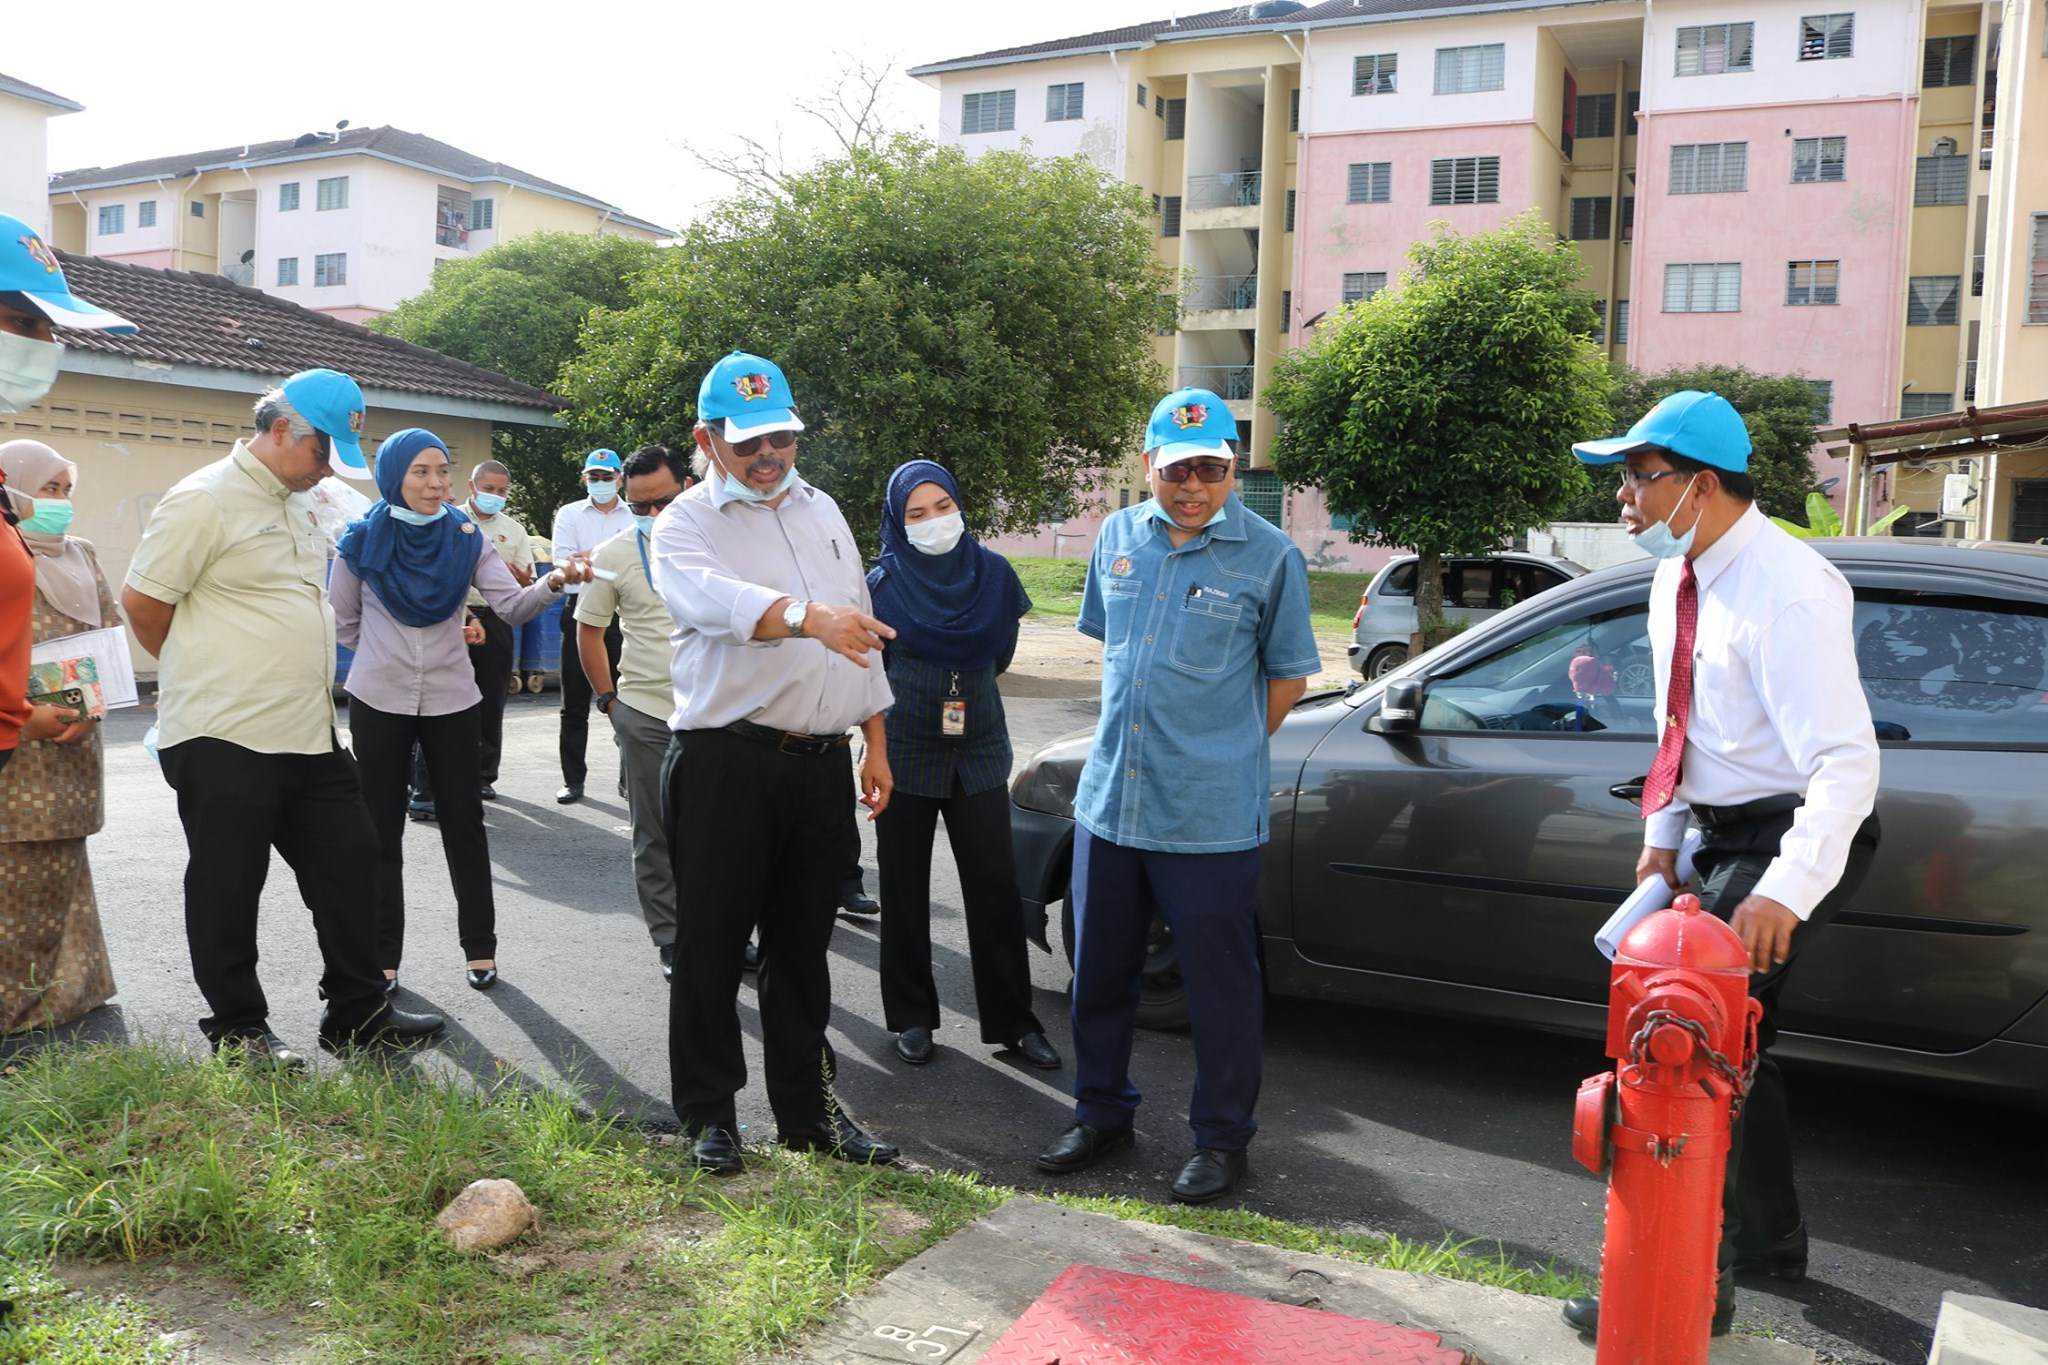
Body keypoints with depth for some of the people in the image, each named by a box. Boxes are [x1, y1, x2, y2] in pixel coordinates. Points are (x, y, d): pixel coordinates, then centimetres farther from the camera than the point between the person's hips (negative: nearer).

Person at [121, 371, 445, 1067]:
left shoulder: (299, 504, 14)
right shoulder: (206, 499, -13)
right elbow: (142, 601, -11)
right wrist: (205, 672, 4)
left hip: (309, 733, 8)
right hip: (225, 741, -8)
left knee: (348, 861, 11)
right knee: (228, 889, 5)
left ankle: (357, 1011, 22)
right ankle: (236, 1028, 19)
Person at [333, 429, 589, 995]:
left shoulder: (466, 538, -3)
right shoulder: (362, 540, -6)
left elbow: (512, 604, -16)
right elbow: (343, 624, 7)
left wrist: (553, 583, -34)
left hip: (452, 700, 1)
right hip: (379, 702, 0)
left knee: (464, 821, 6)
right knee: (382, 830, 7)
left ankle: (480, 947, 15)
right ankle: (383, 957, 15)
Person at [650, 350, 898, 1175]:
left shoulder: (822, 512, 16)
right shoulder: (685, 526, -4)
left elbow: (860, 631, 19)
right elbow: (716, 597, -28)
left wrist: (876, 743, 15)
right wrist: (806, 616, -46)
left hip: (822, 760, 5)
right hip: (726, 761, -5)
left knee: (803, 944, 14)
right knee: (712, 943, 4)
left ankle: (807, 1107, 26)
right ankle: (709, 1112, 19)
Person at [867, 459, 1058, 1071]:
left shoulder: (992, 573, 0)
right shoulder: (884, 585, -7)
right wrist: (918, 697, 10)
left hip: (978, 752, 2)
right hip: (905, 756, -1)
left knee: (995, 888, 1)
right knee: (905, 890, 6)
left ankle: (1012, 1020, 12)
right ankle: (912, 1017, 21)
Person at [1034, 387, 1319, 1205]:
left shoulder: (1268, 556, -6)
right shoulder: (1117, 538, 7)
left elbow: (1288, 675, 3)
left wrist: (1224, 750, 4)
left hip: (1210, 816, -5)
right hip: (1108, 798, 5)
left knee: (1220, 985, 6)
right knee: (1099, 973, 15)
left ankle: (1221, 1138, 23)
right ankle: (1102, 1114, 34)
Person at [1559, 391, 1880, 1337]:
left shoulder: (1787, 592, -24)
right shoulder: (1679, 581, 5)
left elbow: (1847, 758, -30)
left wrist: (1786, 890, -36)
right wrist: (1662, 833, 13)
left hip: (1796, 836, -10)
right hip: (1725, 834, 10)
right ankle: (1770, 1241, 39)